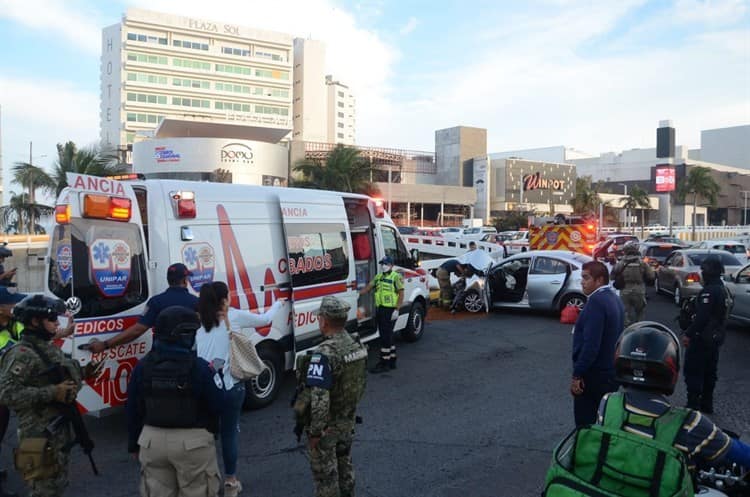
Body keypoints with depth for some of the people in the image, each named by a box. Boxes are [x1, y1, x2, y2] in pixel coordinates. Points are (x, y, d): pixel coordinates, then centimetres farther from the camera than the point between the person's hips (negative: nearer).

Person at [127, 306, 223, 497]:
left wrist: (134, 444, 17)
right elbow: (217, 405, -13)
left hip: (152, 440, 4)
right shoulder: (199, 367, -17)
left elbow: (133, 410, 4)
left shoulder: (142, 367, -3)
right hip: (192, 442, -4)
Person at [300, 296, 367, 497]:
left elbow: (320, 399, -31)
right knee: (344, 464, 24)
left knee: (324, 472, 9)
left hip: (328, 425, -7)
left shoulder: (325, 353, -29)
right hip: (348, 420, 7)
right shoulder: (357, 346, -2)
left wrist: (314, 432, -21)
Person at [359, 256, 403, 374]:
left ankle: (384, 363, -3)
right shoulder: (378, 277, 15)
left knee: (386, 337, -8)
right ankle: (392, 361, 24)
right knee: (387, 337, 14)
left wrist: (396, 310, -17)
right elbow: (368, 287, 14)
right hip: (380, 309, 8)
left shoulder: (396, 277, -7)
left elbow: (401, 294, -11)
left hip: (390, 311, -8)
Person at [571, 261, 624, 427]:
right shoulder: (614, 298, 10)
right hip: (611, 371, 9)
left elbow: (591, 344, -26)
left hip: (594, 375, -9)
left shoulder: (596, 301, -21)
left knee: (586, 424, 2)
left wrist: (577, 375, -22)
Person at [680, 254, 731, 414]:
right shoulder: (724, 290, 11)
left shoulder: (709, 291, -22)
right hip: (716, 338, 10)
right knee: (710, 372, 16)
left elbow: (702, 317, -27)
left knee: (693, 371, -3)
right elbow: (723, 314, 18)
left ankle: (693, 405, -2)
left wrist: (688, 334, -23)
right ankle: (706, 404, 25)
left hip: (701, 338, -10)